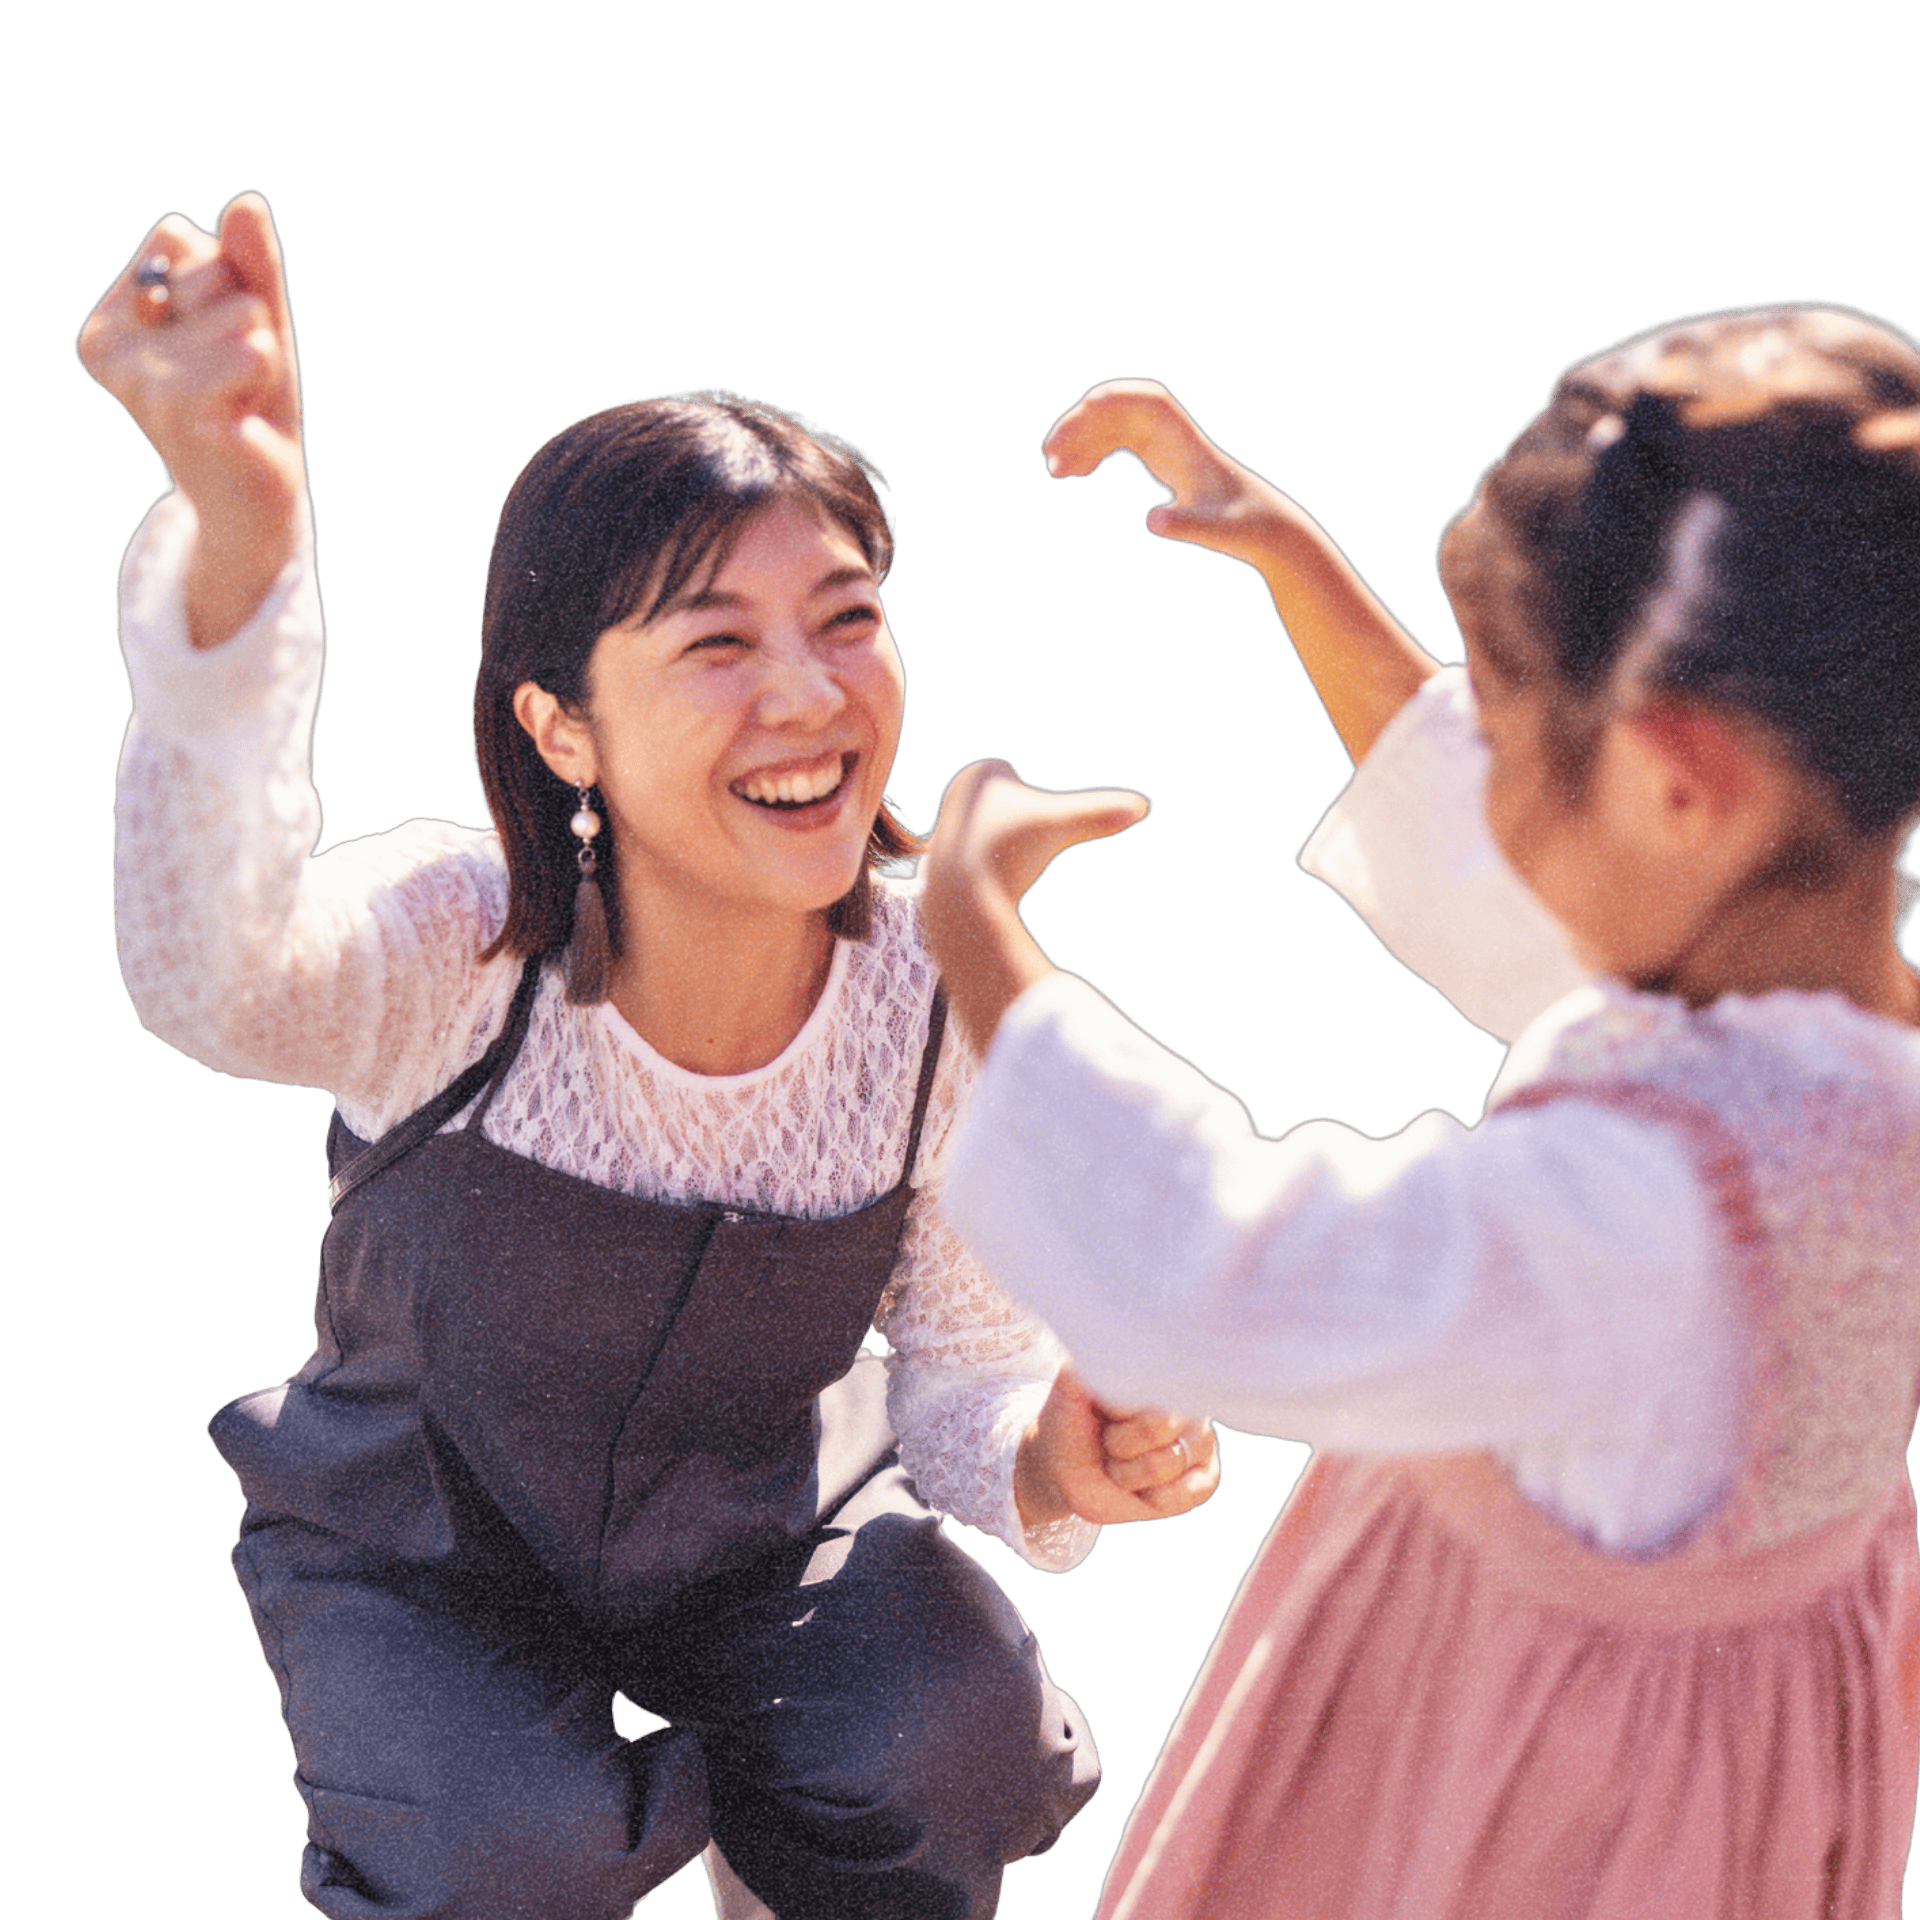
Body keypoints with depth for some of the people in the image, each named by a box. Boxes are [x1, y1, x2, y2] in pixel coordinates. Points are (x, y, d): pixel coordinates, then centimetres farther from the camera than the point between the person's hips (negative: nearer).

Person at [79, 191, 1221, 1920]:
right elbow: (217, 983, -57)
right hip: (423, 1539, -2)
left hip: (756, 1517, 2)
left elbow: (960, 1381, -7)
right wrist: (241, 535, -75)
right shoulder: (460, 945, -31)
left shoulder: (948, 1001, -22)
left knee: (952, 1747, -24)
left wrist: (1043, 1464, -34)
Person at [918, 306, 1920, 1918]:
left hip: (1536, 1787, -7)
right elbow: (1470, 858, 3)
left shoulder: (1656, 1200, -42)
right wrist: (1292, 551, 7)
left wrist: (978, 928, -24)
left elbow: (1189, 1269, -38)